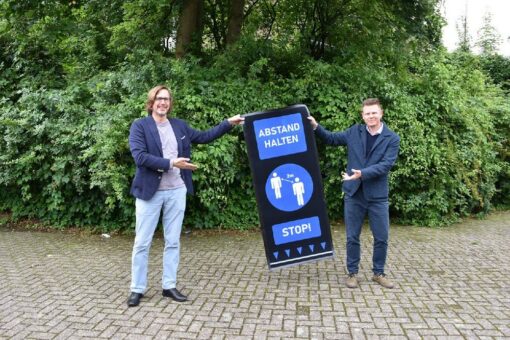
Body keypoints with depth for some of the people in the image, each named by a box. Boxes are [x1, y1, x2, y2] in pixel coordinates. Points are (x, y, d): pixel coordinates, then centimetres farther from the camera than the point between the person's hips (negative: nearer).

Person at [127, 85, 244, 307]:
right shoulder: (139, 126, -3)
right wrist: (171, 163, -20)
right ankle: (137, 289, 18)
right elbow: (140, 156, -15)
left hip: (176, 191, 4)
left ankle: (169, 286, 22)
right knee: (142, 243, 5)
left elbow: (204, 137, 17)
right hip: (150, 191, -4)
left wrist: (229, 123, 12)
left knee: (173, 242, 10)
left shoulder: (179, 125, 11)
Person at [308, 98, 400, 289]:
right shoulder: (354, 132, 3)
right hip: (353, 194, 1)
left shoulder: (392, 138, -3)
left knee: (382, 238, 8)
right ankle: (352, 273, 24)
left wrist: (362, 173, -25)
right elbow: (331, 139, 16)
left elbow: (386, 164, -14)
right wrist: (316, 127, 2)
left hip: (377, 196, -1)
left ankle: (378, 273, 28)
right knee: (352, 237, 8)